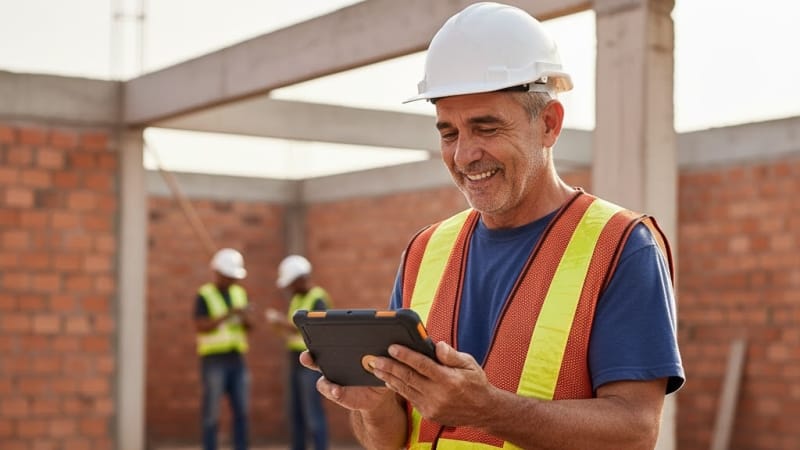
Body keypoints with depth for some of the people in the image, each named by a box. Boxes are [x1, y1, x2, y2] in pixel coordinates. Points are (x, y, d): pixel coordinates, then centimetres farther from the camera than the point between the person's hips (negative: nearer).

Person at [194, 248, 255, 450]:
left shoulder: (239, 293, 12)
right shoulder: (204, 296, -5)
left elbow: (249, 326, 9)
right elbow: (200, 327, -17)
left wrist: (246, 317, -15)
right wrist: (228, 314, -23)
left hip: (237, 360, 5)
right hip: (213, 360, -5)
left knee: (241, 412, 3)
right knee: (212, 413, -4)